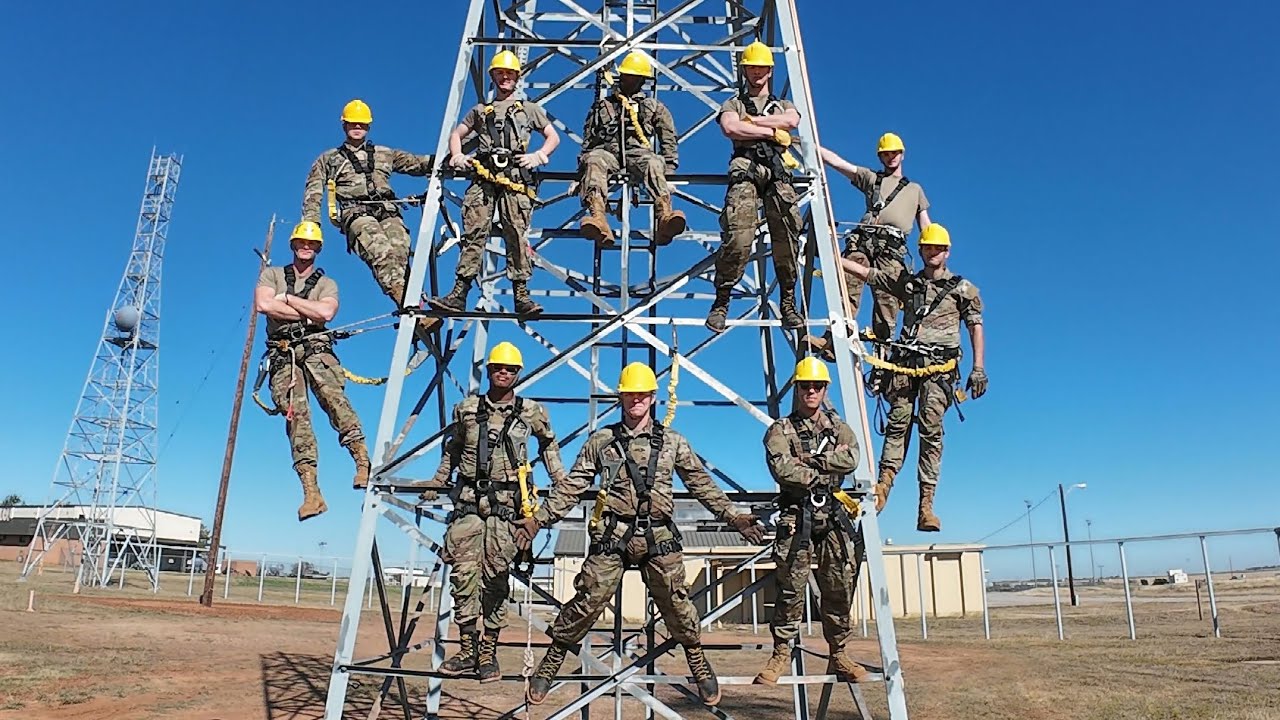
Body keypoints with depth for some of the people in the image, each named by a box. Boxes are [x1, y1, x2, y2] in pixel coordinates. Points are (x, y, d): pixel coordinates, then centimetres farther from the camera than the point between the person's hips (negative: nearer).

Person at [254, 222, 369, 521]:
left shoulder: (327, 283, 18)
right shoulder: (272, 274, 20)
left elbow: (326, 312, -5)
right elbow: (263, 304, -2)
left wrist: (287, 298, 0)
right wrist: (310, 313, -1)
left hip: (316, 348, 0)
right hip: (283, 354, 0)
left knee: (334, 397, -26)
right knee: (296, 414, -14)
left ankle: (363, 464, -35)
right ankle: (311, 492, -22)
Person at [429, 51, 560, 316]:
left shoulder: (530, 109, 23)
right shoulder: (480, 110, 27)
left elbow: (553, 137, 19)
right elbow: (456, 134, 29)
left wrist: (538, 155, -1)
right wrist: (457, 156, 8)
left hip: (516, 177, -1)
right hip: (483, 177, 2)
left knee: (517, 234, -10)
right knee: (473, 233, -7)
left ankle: (521, 294, -10)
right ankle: (459, 294, -11)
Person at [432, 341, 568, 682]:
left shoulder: (531, 412, 7)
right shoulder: (467, 408, 10)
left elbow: (549, 444, 23)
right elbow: (452, 450, 22)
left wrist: (562, 481, 17)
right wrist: (436, 483, 20)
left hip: (506, 503, -1)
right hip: (468, 500, 1)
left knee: (496, 577, -1)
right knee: (465, 573, -5)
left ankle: (488, 651, 7)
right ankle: (467, 648, 3)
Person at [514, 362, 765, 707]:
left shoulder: (673, 441, 10)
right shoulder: (601, 441, 8)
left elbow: (702, 484, 10)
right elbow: (571, 486, 7)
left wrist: (734, 516, 3)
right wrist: (537, 519, -1)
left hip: (658, 536, 1)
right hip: (612, 536, -1)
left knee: (676, 602, 2)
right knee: (587, 601, -3)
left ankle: (699, 665, 22)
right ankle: (549, 665, 13)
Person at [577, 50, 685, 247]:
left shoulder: (655, 107, 28)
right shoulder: (602, 105, 31)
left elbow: (669, 142, 22)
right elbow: (588, 140, 27)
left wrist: (668, 173, 8)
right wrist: (581, 171, 14)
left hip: (638, 153, 0)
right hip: (607, 152, 1)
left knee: (654, 162, -37)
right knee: (594, 159, -37)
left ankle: (665, 218, -62)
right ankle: (598, 219, -61)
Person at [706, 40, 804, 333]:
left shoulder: (783, 105, 31)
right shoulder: (734, 103, 24)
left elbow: (793, 120, 4)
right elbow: (730, 128, -2)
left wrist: (753, 121, 2)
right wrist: (771, 131, 0)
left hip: (778, 171, 3)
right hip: (745, 169, -3)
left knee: (787, 237, -8)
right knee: (738, 237, -19)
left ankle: (788, 304, -1)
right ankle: (721, 302, -10)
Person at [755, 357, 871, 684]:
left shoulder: (838, 426, 16)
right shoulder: (780, 430, 6)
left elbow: (851, 458, -5)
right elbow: (782, 469, -12)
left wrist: (809, 462, -9)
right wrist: (823, 474, -8)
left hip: (834, 517, 3)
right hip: (797, 516, -3)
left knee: (840, 589, 5)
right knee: (791, 587, -4)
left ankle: (838, 656, 16)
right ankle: (781, 654, 5)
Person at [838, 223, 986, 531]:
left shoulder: (963, 288, 15)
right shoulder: (906, 282, 21)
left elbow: (976, 328, 9)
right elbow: (863, 272, 20)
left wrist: (979, 368, -3)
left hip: (939, 366, -2)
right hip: (905, 362, 3)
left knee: (931, 431, -11)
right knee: (898, 424, -8)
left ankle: (926, 506, -12)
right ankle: (882, 487, -12)